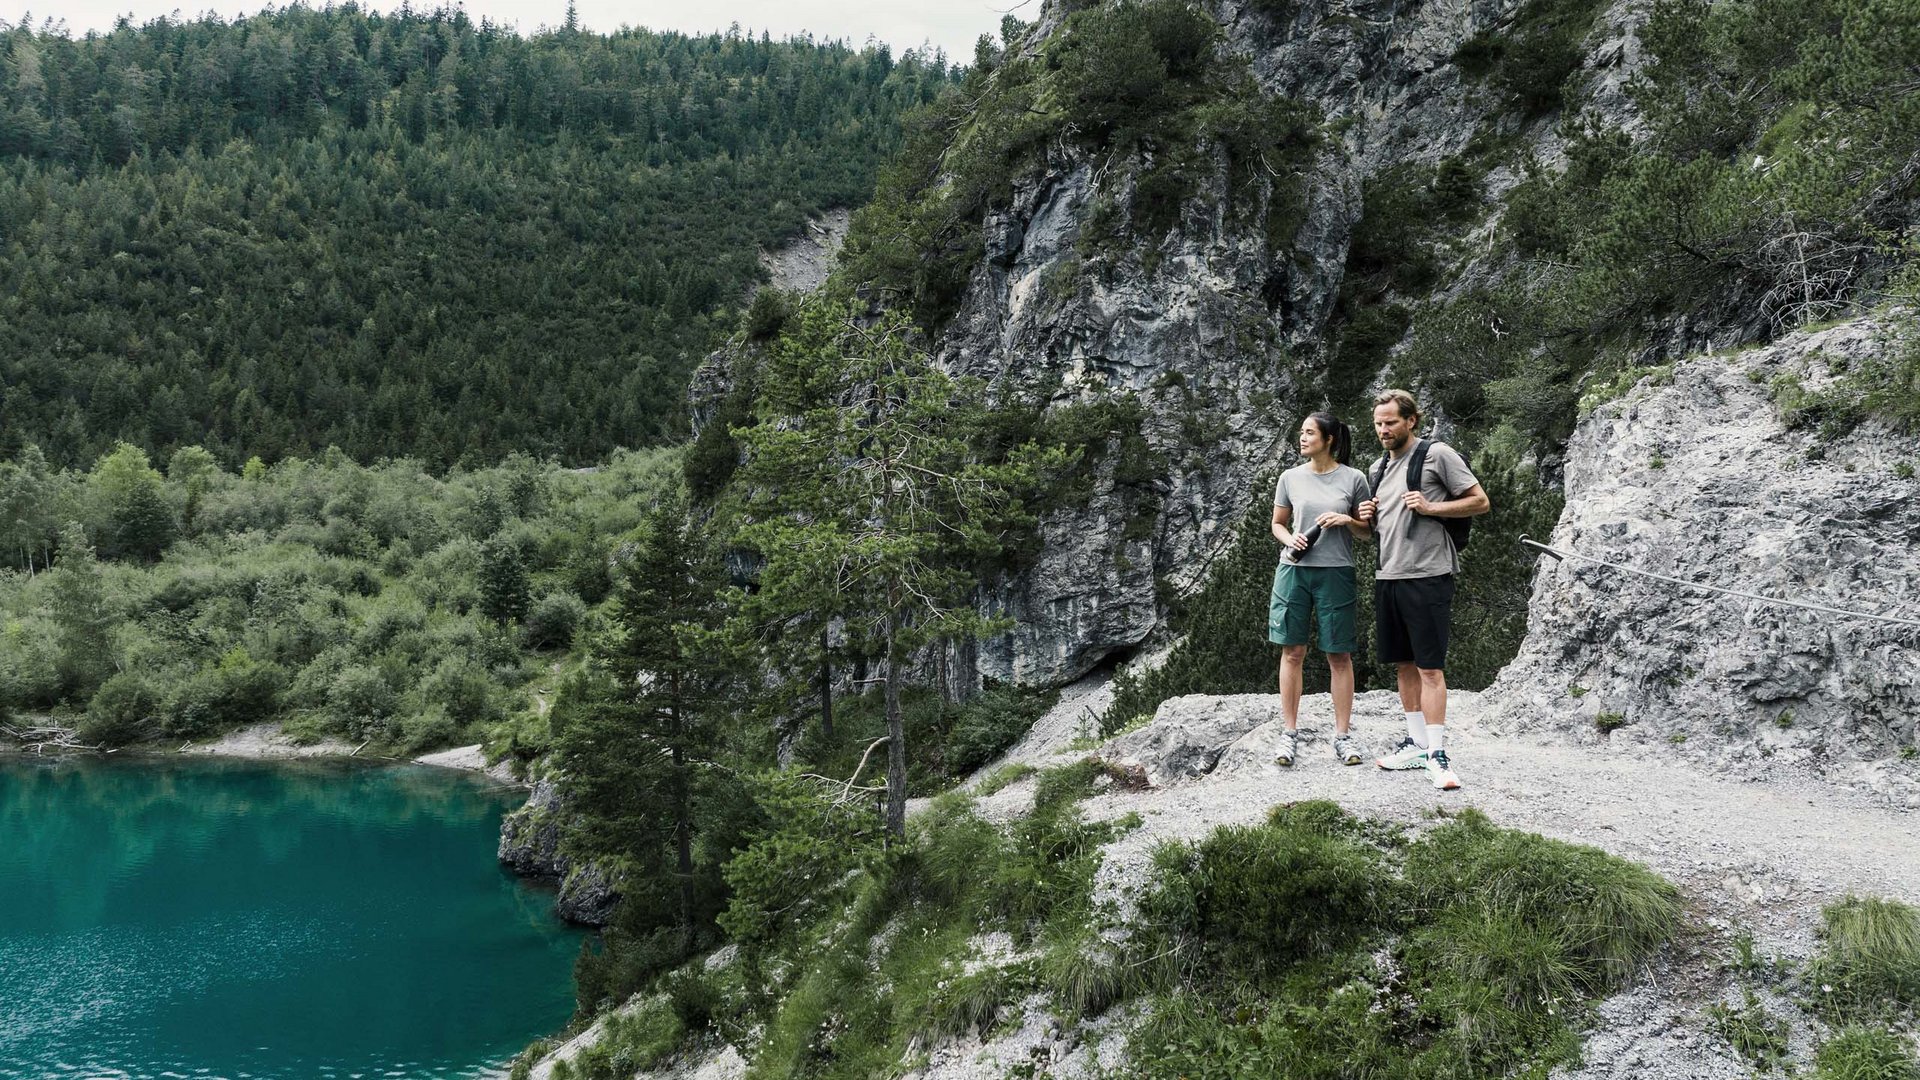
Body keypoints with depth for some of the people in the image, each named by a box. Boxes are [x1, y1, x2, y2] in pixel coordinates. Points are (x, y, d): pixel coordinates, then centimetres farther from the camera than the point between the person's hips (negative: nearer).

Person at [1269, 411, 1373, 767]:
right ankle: (1290, 733, 9)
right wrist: (1289, 539, -5)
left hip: (1336, 573, -2)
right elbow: (1277, 524, 16)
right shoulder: (1290, 478, 6)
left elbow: (1367, 533, 7)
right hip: (1294, 569, 2)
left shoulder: (1353, 478, 1)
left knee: (1339, 656, 2)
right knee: (1292, 652, 2)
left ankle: (1342, 735, 10)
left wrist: (1347, 520, -12)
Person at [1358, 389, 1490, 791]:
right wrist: (1369, 518, 6)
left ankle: (1437, 755, -7)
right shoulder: (1382, 467, 18)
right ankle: (1416, 744, 19)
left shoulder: (1438, 454, -4)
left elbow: (1480, 502, -4)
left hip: (1426, 577, -7)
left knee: (1430, 667, -8)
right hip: (1388, 577, 8)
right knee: (1405, 664, 11)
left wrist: (1430, 507, -15)